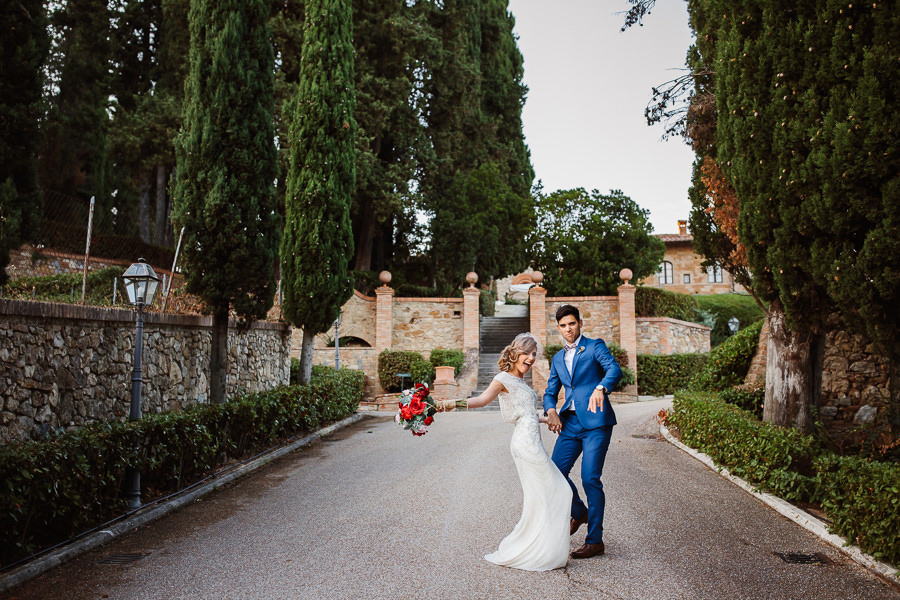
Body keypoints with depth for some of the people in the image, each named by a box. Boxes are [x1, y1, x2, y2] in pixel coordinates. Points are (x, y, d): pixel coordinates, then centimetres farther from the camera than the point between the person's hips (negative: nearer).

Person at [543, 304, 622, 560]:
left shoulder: (595, 347, 1)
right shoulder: (558, 359, 18)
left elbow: (615, 369, -17)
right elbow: (550, 392, 18)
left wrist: (600, 388, -39)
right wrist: (551, 411, -5)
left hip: (595, 421, -6)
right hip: (570, 423, 6)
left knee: (590, 479, -8)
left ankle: (595, 540, 5)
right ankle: (579, 512, 28)